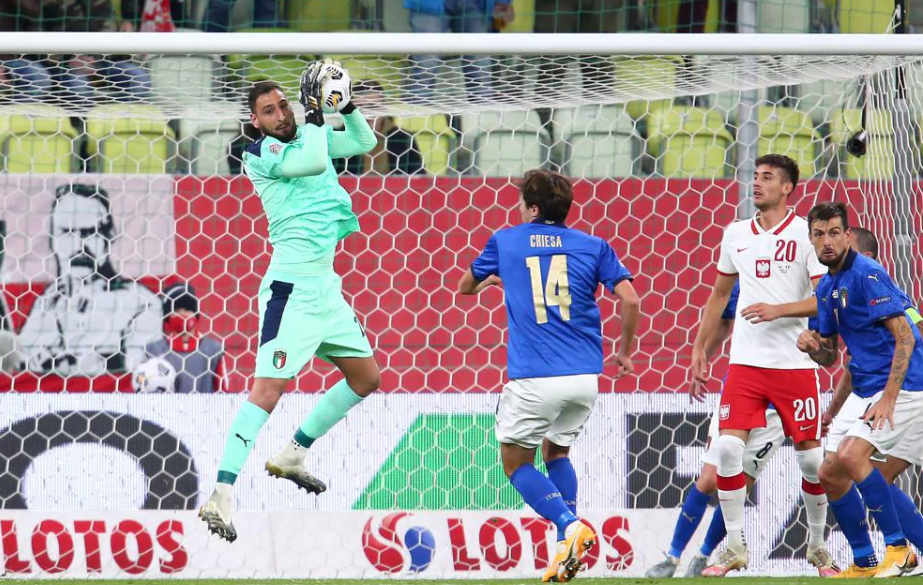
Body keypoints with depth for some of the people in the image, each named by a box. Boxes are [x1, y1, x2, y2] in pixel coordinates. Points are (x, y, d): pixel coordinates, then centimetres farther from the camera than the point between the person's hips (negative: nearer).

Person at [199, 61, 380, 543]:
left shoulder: (310, 137, 12)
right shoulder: (260, 153, -10)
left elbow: (365, 143, 22)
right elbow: (313, 162, -25)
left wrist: (346, 107, 5)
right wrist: (315, 112, -13)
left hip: (325, 286, 8)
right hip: (291, 287, -8)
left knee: (367, 379, 18)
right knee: (269, 388, -20)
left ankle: (292, 455, 28)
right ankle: (220, 498, -25)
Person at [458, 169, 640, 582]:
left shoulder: (505, 242, 8)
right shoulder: (592, 246, 8)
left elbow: (465, 287, 24)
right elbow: (630, 300, -1)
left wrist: (490, 279, 47)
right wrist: (625, 352, 14)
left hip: (534, 378, -3)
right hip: (585, 377, 3)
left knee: (516, 463, 11)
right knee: (556, 452, 25)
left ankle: (570, 526, -13)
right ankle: (567, 548, 13)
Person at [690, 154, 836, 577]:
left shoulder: (805, 234, -5)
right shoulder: (736, 234, 10)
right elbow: (720, 293, 21)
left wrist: (778, 310, -21)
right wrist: (700, 347, 19)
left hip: (796, 364, -3)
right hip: (745, 363, 3)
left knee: (810, 457, 2)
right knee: (727, 447, -11)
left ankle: (817, 545, 21)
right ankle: (734, 547, -1)